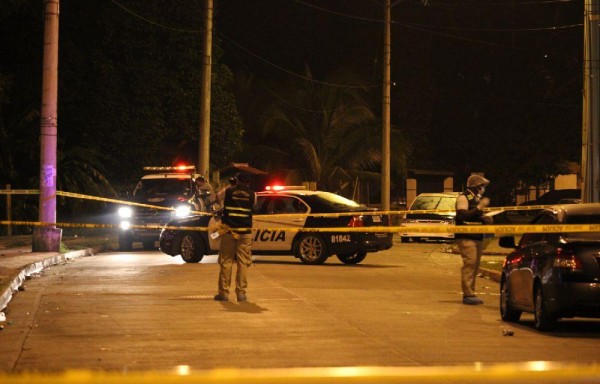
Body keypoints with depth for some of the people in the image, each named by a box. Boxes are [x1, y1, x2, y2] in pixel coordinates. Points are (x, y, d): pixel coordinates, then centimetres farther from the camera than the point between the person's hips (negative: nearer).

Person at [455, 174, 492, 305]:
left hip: (477, 237, 9)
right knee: (469, 264, -15)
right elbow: (463, 215, -21)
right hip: (466, 237, -9)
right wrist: (480, 207, -22)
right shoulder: (463, 198, -8)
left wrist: (485, 219, 9)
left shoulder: (477, 199, 21)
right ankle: (468, 294, -16)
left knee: (474, 266, 8)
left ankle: (470, 293, 12)